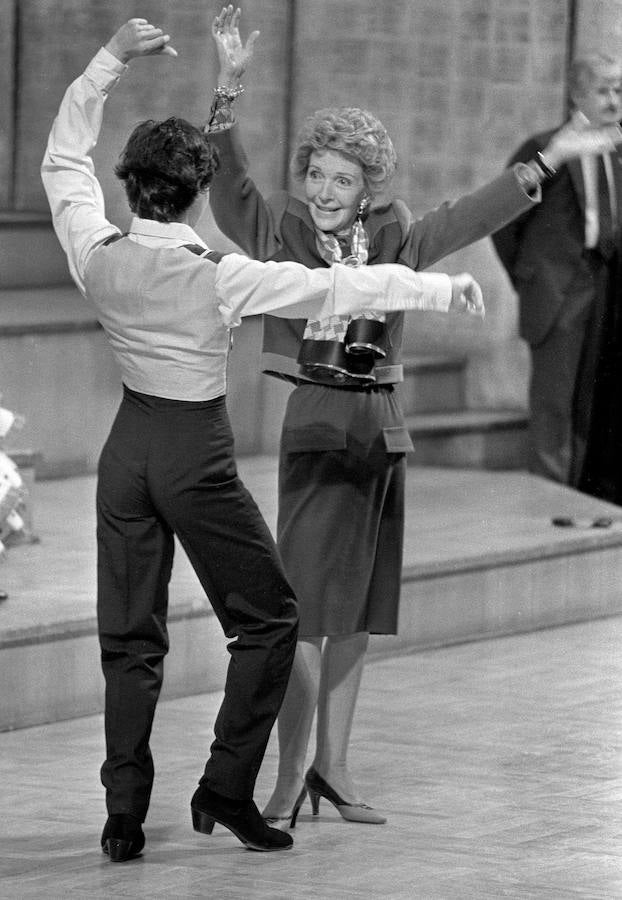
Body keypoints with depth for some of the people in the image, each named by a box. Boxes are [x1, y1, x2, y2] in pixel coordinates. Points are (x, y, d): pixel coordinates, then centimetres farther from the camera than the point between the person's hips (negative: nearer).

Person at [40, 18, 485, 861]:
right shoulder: (218, 277, -19)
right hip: (197, 457, -5)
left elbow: (64, 159, 7)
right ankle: (227, 789, 7)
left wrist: (110, 59, 8)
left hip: (130, 443, 5)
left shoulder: (98, 256, -8)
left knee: (129, 635, 9)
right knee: (268, 618, 11)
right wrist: (440, 287, -5)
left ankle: (125, 815, 6)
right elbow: (340, 288, -14)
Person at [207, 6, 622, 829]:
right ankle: (290, 778, -2)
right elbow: (227, 183, -18)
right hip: (319, 424, -5)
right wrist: (229, 87, -30)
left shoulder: (391, 240, 8)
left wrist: (550, 160, 14)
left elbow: (470, 219, 14)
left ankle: (333, 768, 19)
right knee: (309, 608, -7)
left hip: (381, 426, 5)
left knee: (357, 611, 10)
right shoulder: (278, 232, -4)